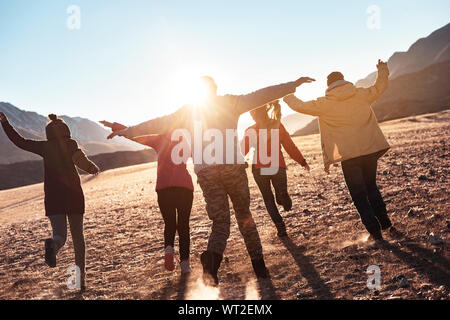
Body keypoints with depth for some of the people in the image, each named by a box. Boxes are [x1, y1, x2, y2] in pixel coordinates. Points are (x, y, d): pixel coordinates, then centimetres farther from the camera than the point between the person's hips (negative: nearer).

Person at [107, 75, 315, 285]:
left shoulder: (187, 111, 15)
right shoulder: (228, 102, 10)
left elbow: (158, 123, 17)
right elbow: (259, 96, 6)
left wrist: (128, 131, 27)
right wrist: (292, 85, 9)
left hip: (205, 171, 1)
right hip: (232, 165, -1)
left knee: (220, 222, 6)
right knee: (244, 216, 14)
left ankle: (212, 257, -24)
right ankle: (259, 266, 15)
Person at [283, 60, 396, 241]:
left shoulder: (325, 104, -3)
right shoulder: (361, 95, 5)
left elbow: (301, 106, 7)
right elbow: (380, 87, 22)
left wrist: (289, 98, 27)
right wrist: (382, 69, 41)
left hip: (348, 156, -4)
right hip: (371, 151, 4)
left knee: (359, 196, 6)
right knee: (372, 188, 23)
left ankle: (376, 232, 6)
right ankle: (386, 224, 27)